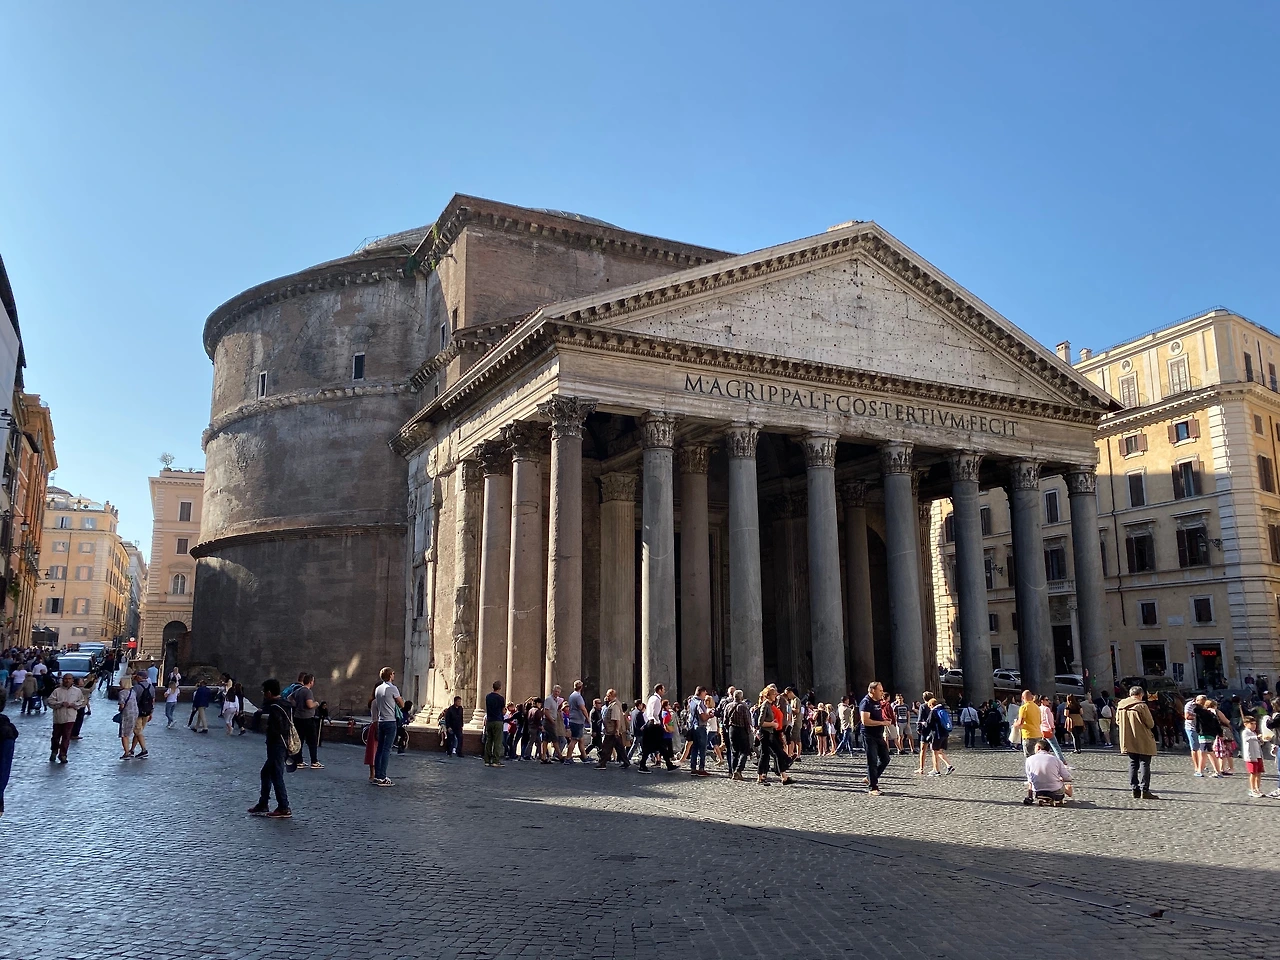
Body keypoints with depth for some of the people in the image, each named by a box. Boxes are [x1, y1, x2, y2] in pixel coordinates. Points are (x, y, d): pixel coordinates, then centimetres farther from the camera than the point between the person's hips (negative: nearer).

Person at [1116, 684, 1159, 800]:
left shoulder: (1120, 705, 4)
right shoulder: (1141, 706, -15)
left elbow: (1118, 721, 12)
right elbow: (1151, 724, -10)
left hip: (1128, 741, 6)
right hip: (1143, 742, -6)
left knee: (1133, 764, 12)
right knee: (1144, 764, -1)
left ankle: (1134, 789, 12)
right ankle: (1144, 790, -4)